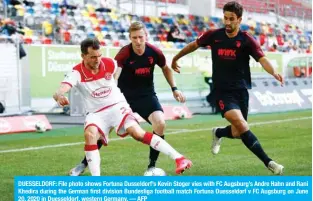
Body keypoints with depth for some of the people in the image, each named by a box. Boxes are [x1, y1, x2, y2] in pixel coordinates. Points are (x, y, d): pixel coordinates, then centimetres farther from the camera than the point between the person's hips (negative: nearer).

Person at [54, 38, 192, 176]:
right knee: (90, 134, -31)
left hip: (117, 106, 0)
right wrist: (59, 97, -57)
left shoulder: (109, 64, -9)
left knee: (138, 133, -21)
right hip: (96, 113, 0)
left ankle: (178, 158, -22)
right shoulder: (77, 73, -17)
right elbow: (60, 91, -34)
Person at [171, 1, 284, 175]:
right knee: (240, 124, -23)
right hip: (222, 91, -1)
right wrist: (176, 58, 27)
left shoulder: (247, 40, -7)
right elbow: (194, 45, 16)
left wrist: (274, 72, -41)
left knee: (237, 133, 7)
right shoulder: (213, 36, -2)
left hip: (241, 90, 1)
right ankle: (268, 162, -20)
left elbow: (262, 59, -21)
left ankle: (218, 133, 44)